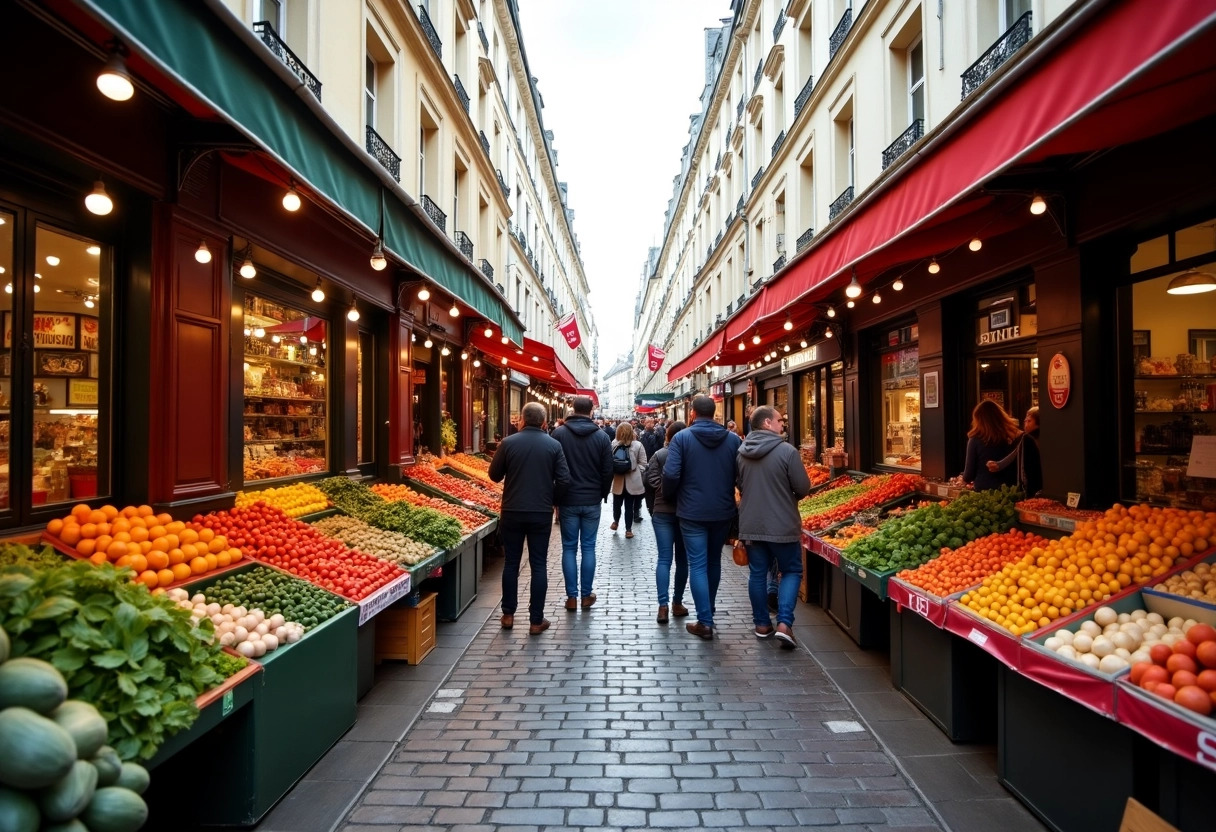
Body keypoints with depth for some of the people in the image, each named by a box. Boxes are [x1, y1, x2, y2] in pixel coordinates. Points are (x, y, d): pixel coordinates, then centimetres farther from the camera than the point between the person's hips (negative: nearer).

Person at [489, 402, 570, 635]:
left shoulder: (508, 443, -6)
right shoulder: (553, 445, -5)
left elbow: (494, 475, 4)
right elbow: (564, 479, -7)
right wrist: (551, 500, 9)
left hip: (512, 511, 0)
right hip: (541, 513, 0)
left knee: (511, 563, 13)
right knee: (538, 565, 6)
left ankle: (508, 615, 21)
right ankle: (536, 620, 10)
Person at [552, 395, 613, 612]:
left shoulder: (559, 433, -5)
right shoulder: (602, 436, -2)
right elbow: (608, 471, 1)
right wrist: (602, 494, 16)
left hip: (567, 500, -1)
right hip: (592, 501, 1)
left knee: (569, 548, 6)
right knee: (588, 547, 8)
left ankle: (572, 596, 8)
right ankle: (587, 594, 13)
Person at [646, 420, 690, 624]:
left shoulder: (659, 454, -4)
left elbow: (651, 480, -8)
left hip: (663, 512, 0)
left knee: (664, 559, 1)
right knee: (682, 559, 12)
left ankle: (663, 605, -9)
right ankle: (677, 603, 18)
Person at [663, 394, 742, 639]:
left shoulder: (682, 438, -10)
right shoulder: (733, 439, -1)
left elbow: (671, 474, -17)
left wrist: (668, 494, 3)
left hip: (692, 512, -3)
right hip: (723, 512, 4)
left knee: (698, 565, 2)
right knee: (714, 562, 19)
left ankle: (705, 622, 0)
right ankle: (708, 612, 34)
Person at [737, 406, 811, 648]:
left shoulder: (741, 452, 1)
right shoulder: (787, 450, -15)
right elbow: (803, 488, -12)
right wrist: (787, 495, 8)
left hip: (751, 524, 5)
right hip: (782, 525, -4)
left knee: (757, 573, 13)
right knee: (791, 571, 10)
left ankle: (762, 624, 21)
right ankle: (784, 623, 0)